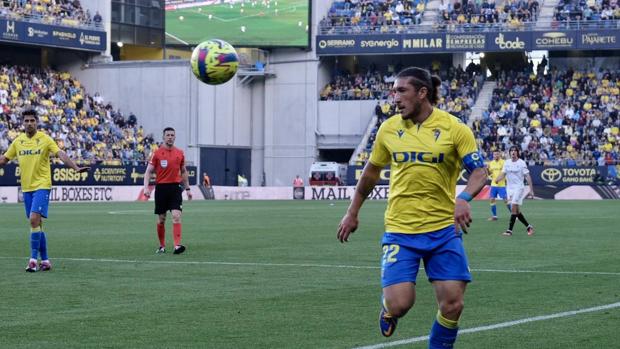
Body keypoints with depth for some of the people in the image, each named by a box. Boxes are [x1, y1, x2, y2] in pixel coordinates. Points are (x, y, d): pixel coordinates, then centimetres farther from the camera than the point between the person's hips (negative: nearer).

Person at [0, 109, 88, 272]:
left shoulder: (45, 139, -5)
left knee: (34, 219, -18)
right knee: (36, 223, 8)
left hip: (42, 186, -5)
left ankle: (34, 259, -16)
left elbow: (61, 154, -14)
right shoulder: (18, 141, 8)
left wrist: (76, 168, -28)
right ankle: (44, 260, 16)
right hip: (26, 187, 5)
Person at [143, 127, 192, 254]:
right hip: (161, 188, -1)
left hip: (175, 188, 1)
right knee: (161, 219, 6)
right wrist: (146, 187, -14)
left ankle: (177, 246, -20)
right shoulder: (157, 153, 0)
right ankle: (162, 246, 20)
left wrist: (187, 188, 16)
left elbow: (183, 171, 18)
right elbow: (148, 171, -1)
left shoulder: (180, 153, 8)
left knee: (176, 216, -14)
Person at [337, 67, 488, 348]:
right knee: (399, 304, -11)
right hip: (400, 231, 1)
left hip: (443, 229, -1)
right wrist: (352, 213, 21)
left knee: (452, 305, -6)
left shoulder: (454, 128, -5)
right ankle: (388, 308, 27)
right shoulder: (389, 129, 3)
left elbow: (479, 171, -8)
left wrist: (464, 198, -28)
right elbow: (371, 171, 17)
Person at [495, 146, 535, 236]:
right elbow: (503, 174, 6)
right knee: (516, 211, 7)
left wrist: (531, 190, -9)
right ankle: (529, 227, 22)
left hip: (518, 188, -6)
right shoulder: (507, 163, 9)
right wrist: (497, 180, -17)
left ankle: (509, 230, -14)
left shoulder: (521, 163, -5)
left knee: (514, 209, -14)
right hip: (510, 188, 6)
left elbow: (527, 177, -5)